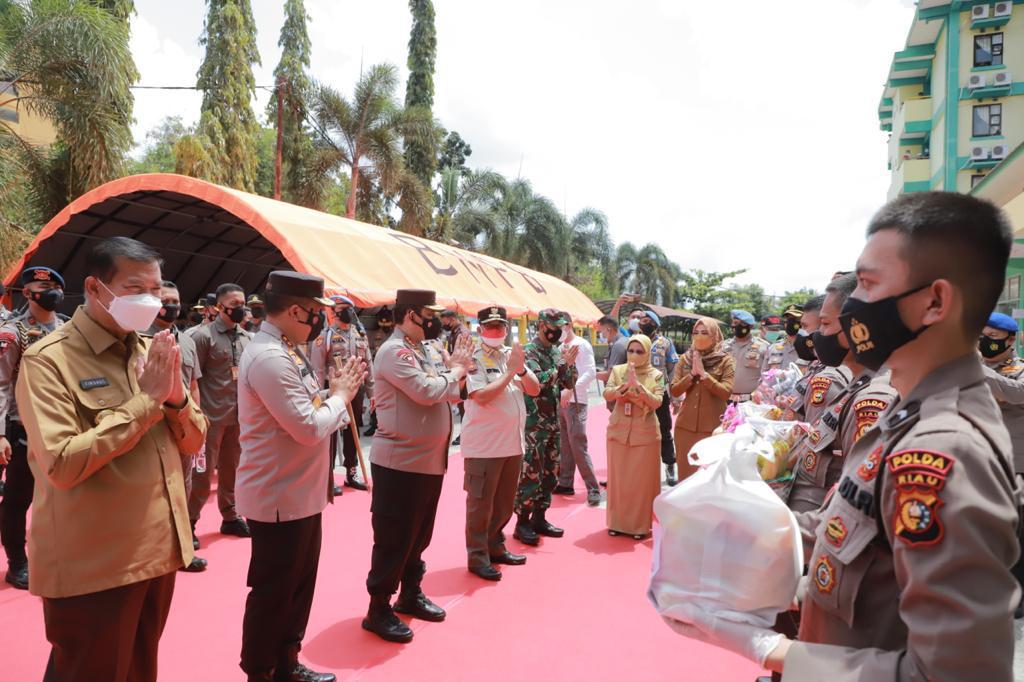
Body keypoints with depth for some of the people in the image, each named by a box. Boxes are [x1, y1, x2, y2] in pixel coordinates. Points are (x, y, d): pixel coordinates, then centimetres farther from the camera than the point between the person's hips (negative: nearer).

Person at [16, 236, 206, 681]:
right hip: (92, 564, -6)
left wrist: (175, 396, -12)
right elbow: (62, 465, -24)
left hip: (158, 549, 6)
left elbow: (194, 441, 7)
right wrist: (145, 401, -21)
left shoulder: (152, 353, 6)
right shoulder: (48, 359, -14)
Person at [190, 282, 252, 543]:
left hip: (239, 415, 5)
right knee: (203, 471, 2)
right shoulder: (204, 335, -8)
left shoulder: (248, 338, 8)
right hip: (212, 416, -5)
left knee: (232, 469, 15)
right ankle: (189, 521, 16)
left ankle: (230, 517, 27)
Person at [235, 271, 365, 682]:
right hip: (279, 497, -10)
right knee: (273, 592, 8)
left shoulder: (285, 352, 8)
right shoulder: (269, 358, -24)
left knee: (298, 584, 21)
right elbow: (309, 428, -26)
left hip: (300, 493, 10)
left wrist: (336, 392, -1)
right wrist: (340, 394, -12)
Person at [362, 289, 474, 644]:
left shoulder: (417, 351, 14)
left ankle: (410, 595, 35)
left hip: (428, 461, 9)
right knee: (393, 539, 1)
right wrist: (456, 371, -9)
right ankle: (378, 611, 15)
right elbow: (426, 392, -25)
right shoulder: (394, 351, -15)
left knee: (418, 535, 19)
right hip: (400, 462, -9)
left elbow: (444, 395, 15)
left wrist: (457, 369, 0)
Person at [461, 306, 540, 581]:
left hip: (513, 442, 7)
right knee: (480, 504, 3)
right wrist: (510, 371, -18)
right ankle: (477, 557, 15)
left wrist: (522, 369, -12)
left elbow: (534, 389, 7)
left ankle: (495, 547, 33)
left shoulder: (512, 354, 10)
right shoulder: (473, 358, -10)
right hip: (483, 445, -7)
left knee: (504, 503, 18)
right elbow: (482, 396, -22)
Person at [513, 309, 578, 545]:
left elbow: (569, 383, 10)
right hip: (534, 422, -8)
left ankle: (539, 518, 23)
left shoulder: (556, 351, 11)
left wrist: (570, 363, -7)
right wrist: (562, 363, -21)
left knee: (550, 472, 12)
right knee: (531, 473, -5)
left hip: (553, 421, 8)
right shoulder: (529, 351, -11)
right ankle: (522, 523, 4)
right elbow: (537, 382, -23)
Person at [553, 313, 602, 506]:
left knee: (578, 446, -9)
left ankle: (593, 489, -4)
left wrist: (571, 389, -27)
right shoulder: (561, 347, 13)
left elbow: (591, 373, -18)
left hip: (575, 402, -7)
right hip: (560, 401, 7)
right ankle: (565, 484, 22)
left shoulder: (582, 345, -9)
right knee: (564, 445, 12)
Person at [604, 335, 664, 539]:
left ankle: (640, 525, 14)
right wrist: (625, 385, -27)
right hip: (619, 431, 2)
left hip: (645, 434, -2)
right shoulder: (618, 370, 3)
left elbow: (657, 402, -14)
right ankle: (617, 522, 19)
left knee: (642, 480, 3)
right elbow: (607, 394, -10)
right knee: (618, 478, 7)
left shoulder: (656, 375, -1)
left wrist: (638, 384, -26)